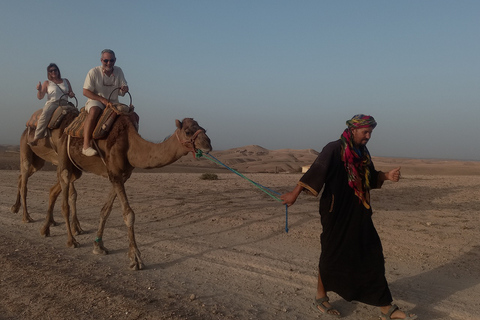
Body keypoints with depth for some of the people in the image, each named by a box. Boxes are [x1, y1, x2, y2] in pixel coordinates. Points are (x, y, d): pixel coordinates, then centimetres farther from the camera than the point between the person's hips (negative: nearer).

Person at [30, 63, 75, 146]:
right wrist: (39, 90, -12)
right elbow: (40, 97, 9)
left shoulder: (65, 81, 22)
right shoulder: (47, 83, 16)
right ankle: (36, 138, -36)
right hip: (51, 103, -2)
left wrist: (71, 94, 2)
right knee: (44, 116, -34)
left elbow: (71, 94, 27)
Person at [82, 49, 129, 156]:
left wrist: (124, 89, -17)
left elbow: (124, 88, 10)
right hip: (95, 101, -5)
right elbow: (85, 91, -9)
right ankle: (86, 145, -41)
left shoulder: (118, 71, 7)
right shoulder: (94, 72, -7)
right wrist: (102, 99, -19)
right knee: (94, 111, -38)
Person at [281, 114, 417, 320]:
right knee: (333, 255, 6)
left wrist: (387, 176, 1)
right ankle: (320, 299, 29)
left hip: (359, 214, 8)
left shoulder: (362, 152, 10)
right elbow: (316, 170, -24)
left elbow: (370, 177, 21)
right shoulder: (334, 149, -14)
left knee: (372, 257, 8)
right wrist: (295, 193, -30)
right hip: (337, 214, -7)